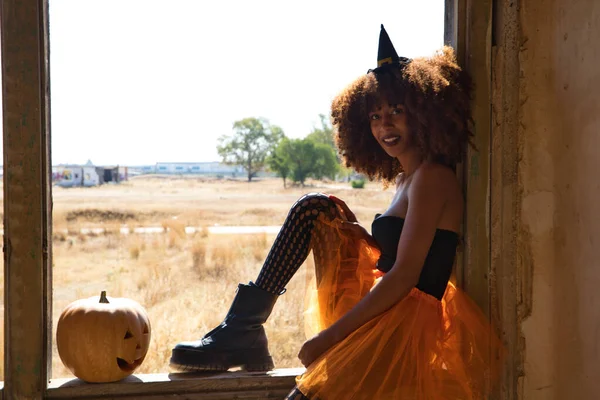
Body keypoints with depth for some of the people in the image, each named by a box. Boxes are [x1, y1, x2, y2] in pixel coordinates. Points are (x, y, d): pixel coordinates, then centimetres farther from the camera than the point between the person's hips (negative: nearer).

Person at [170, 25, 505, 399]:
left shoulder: (431, 176, -14)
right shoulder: (405, 177, 15)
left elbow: (404, 277, -20)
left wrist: (329, 337, -19)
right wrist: (351, 229, 2)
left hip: (406, 326, -9)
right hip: (376, 303, 9)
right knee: (314, 207, 6)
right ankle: (243, 328, -1)